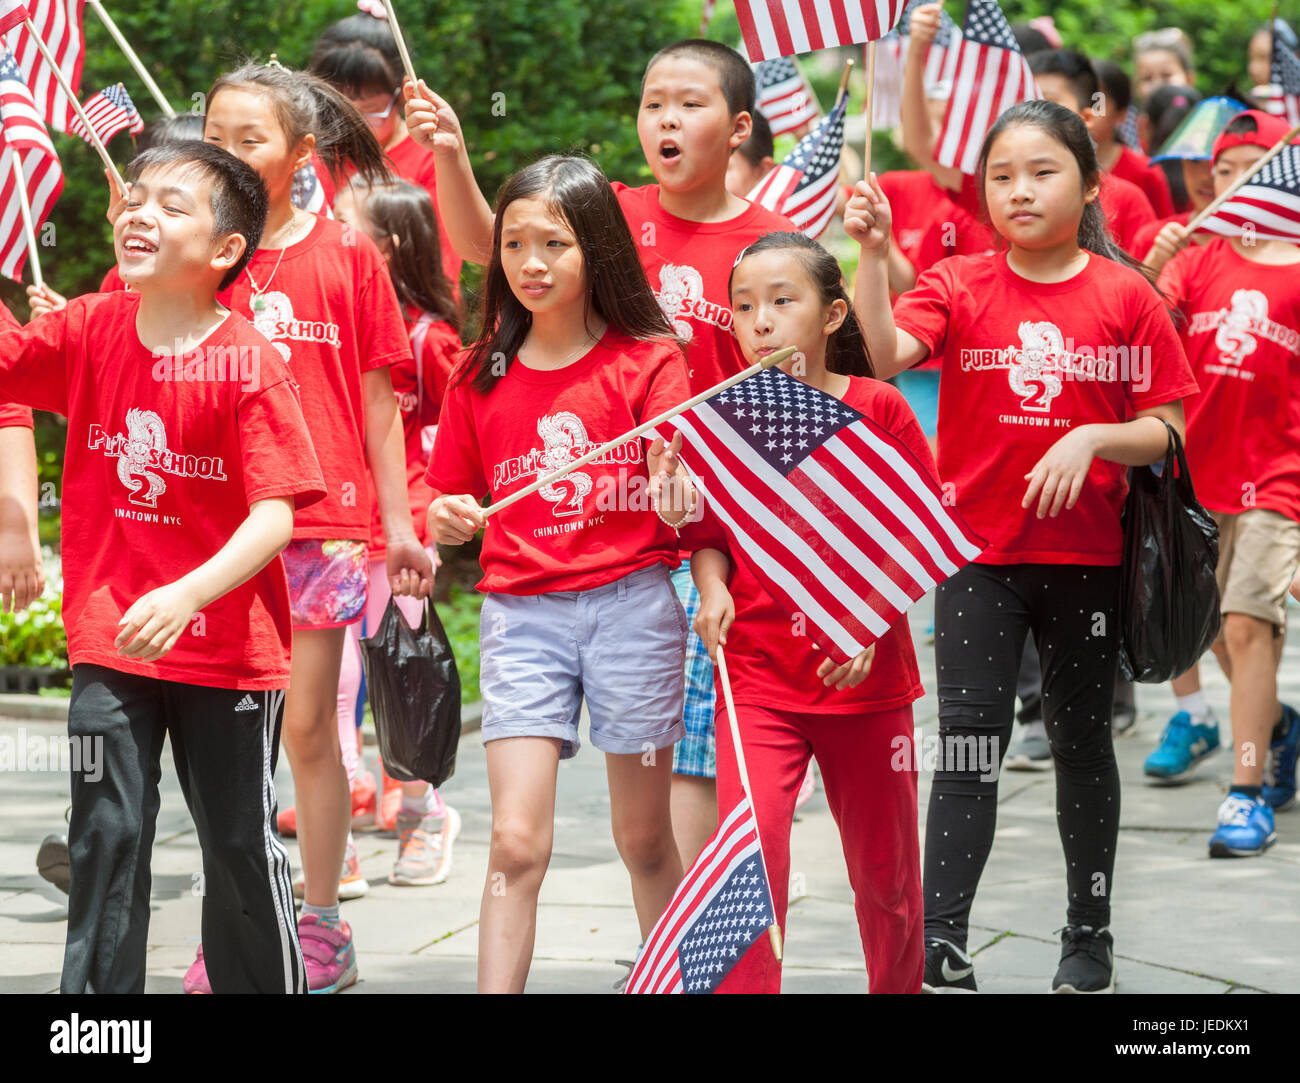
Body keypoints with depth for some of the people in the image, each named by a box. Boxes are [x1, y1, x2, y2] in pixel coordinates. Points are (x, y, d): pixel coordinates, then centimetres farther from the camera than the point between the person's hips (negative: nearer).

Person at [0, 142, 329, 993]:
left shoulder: (250, 364, -14)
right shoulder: (90, 331, 0)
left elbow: (276, 515, -18)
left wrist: (186, 595, -31)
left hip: (228, 644, -3)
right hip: (110, 638, 3)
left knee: (243, 847, 8)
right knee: (106, 835, 2)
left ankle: (270, 983, 24)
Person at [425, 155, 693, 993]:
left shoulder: (648, 362, 0)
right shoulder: (480, 377, 9)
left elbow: (677, 498, -9)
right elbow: (450, 506, 15)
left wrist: (679, 497, -32)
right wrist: (448, 520, -8)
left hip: (632, 604, -1)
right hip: (521, 614, 1)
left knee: (645, 839, 9)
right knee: (517, 840, -9)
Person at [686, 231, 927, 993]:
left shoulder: (878, 409, -5)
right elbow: (708, 532, 10)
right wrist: (712, 589, -11)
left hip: (868, 676, 0)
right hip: (757, 675, 0)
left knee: (885, 869, 12)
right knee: (750, 852, -16)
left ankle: (899, 987, 33)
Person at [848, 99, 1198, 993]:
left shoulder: (1126, 295, -1)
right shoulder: (957, 286, 0)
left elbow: (1165, 429, -1)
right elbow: (883, 356, -18)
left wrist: (1092, 439, -18)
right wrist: (874, 253, -28)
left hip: (1087, 557, 1)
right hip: (979, 553, -1)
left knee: (1083, 739, 12)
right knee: (971, 742, -6)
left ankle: (1091, 935, 24)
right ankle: (941, 943, -7)